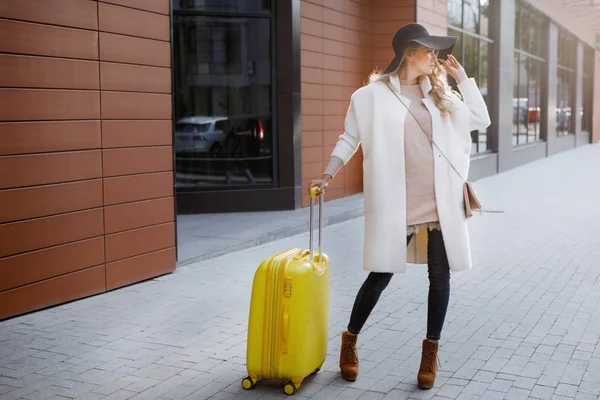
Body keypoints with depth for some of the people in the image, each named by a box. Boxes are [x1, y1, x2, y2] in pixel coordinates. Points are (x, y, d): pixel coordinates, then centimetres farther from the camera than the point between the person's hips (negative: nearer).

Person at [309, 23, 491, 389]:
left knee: (440, 275, 5)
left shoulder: (438, 93, 13)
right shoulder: (373, 95, 0)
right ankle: (350, 340, 22)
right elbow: (350, 139, 6)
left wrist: (462, 77, 8)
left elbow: (480, 120, 12)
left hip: (442, 202, 4)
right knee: (381, 274, 1)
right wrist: (329, 174, -2)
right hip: (397, 204, -4)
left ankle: (431, 351, 20)